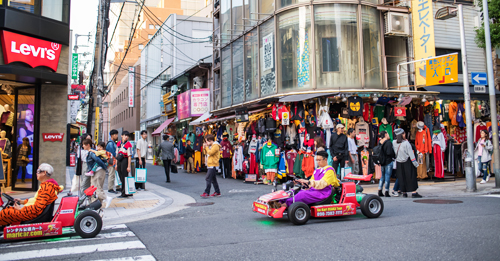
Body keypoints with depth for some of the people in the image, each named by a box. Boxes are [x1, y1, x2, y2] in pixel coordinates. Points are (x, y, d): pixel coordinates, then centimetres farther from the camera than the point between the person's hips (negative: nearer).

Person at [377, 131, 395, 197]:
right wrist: (394, 155, -4)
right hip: (388, 162, -7)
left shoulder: (380, 142, 6)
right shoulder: (388, 142, -15)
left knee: (382, 176, 15)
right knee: (387, 176, -1)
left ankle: (380, 191, 15)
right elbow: (389, 153, -21)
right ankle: (387, 192, 3)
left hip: (382, 162, 7)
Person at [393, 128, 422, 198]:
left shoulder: (393, 143, -6)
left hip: (398, 163, 4)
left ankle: (404, 193, 15)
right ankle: (414, 192, 3)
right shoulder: (406, 143, -18)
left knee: (401, 178, 11)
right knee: (411, 177, 3)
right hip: (407, 163, -4)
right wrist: (416, 164, -6)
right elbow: (411, 154, -13)